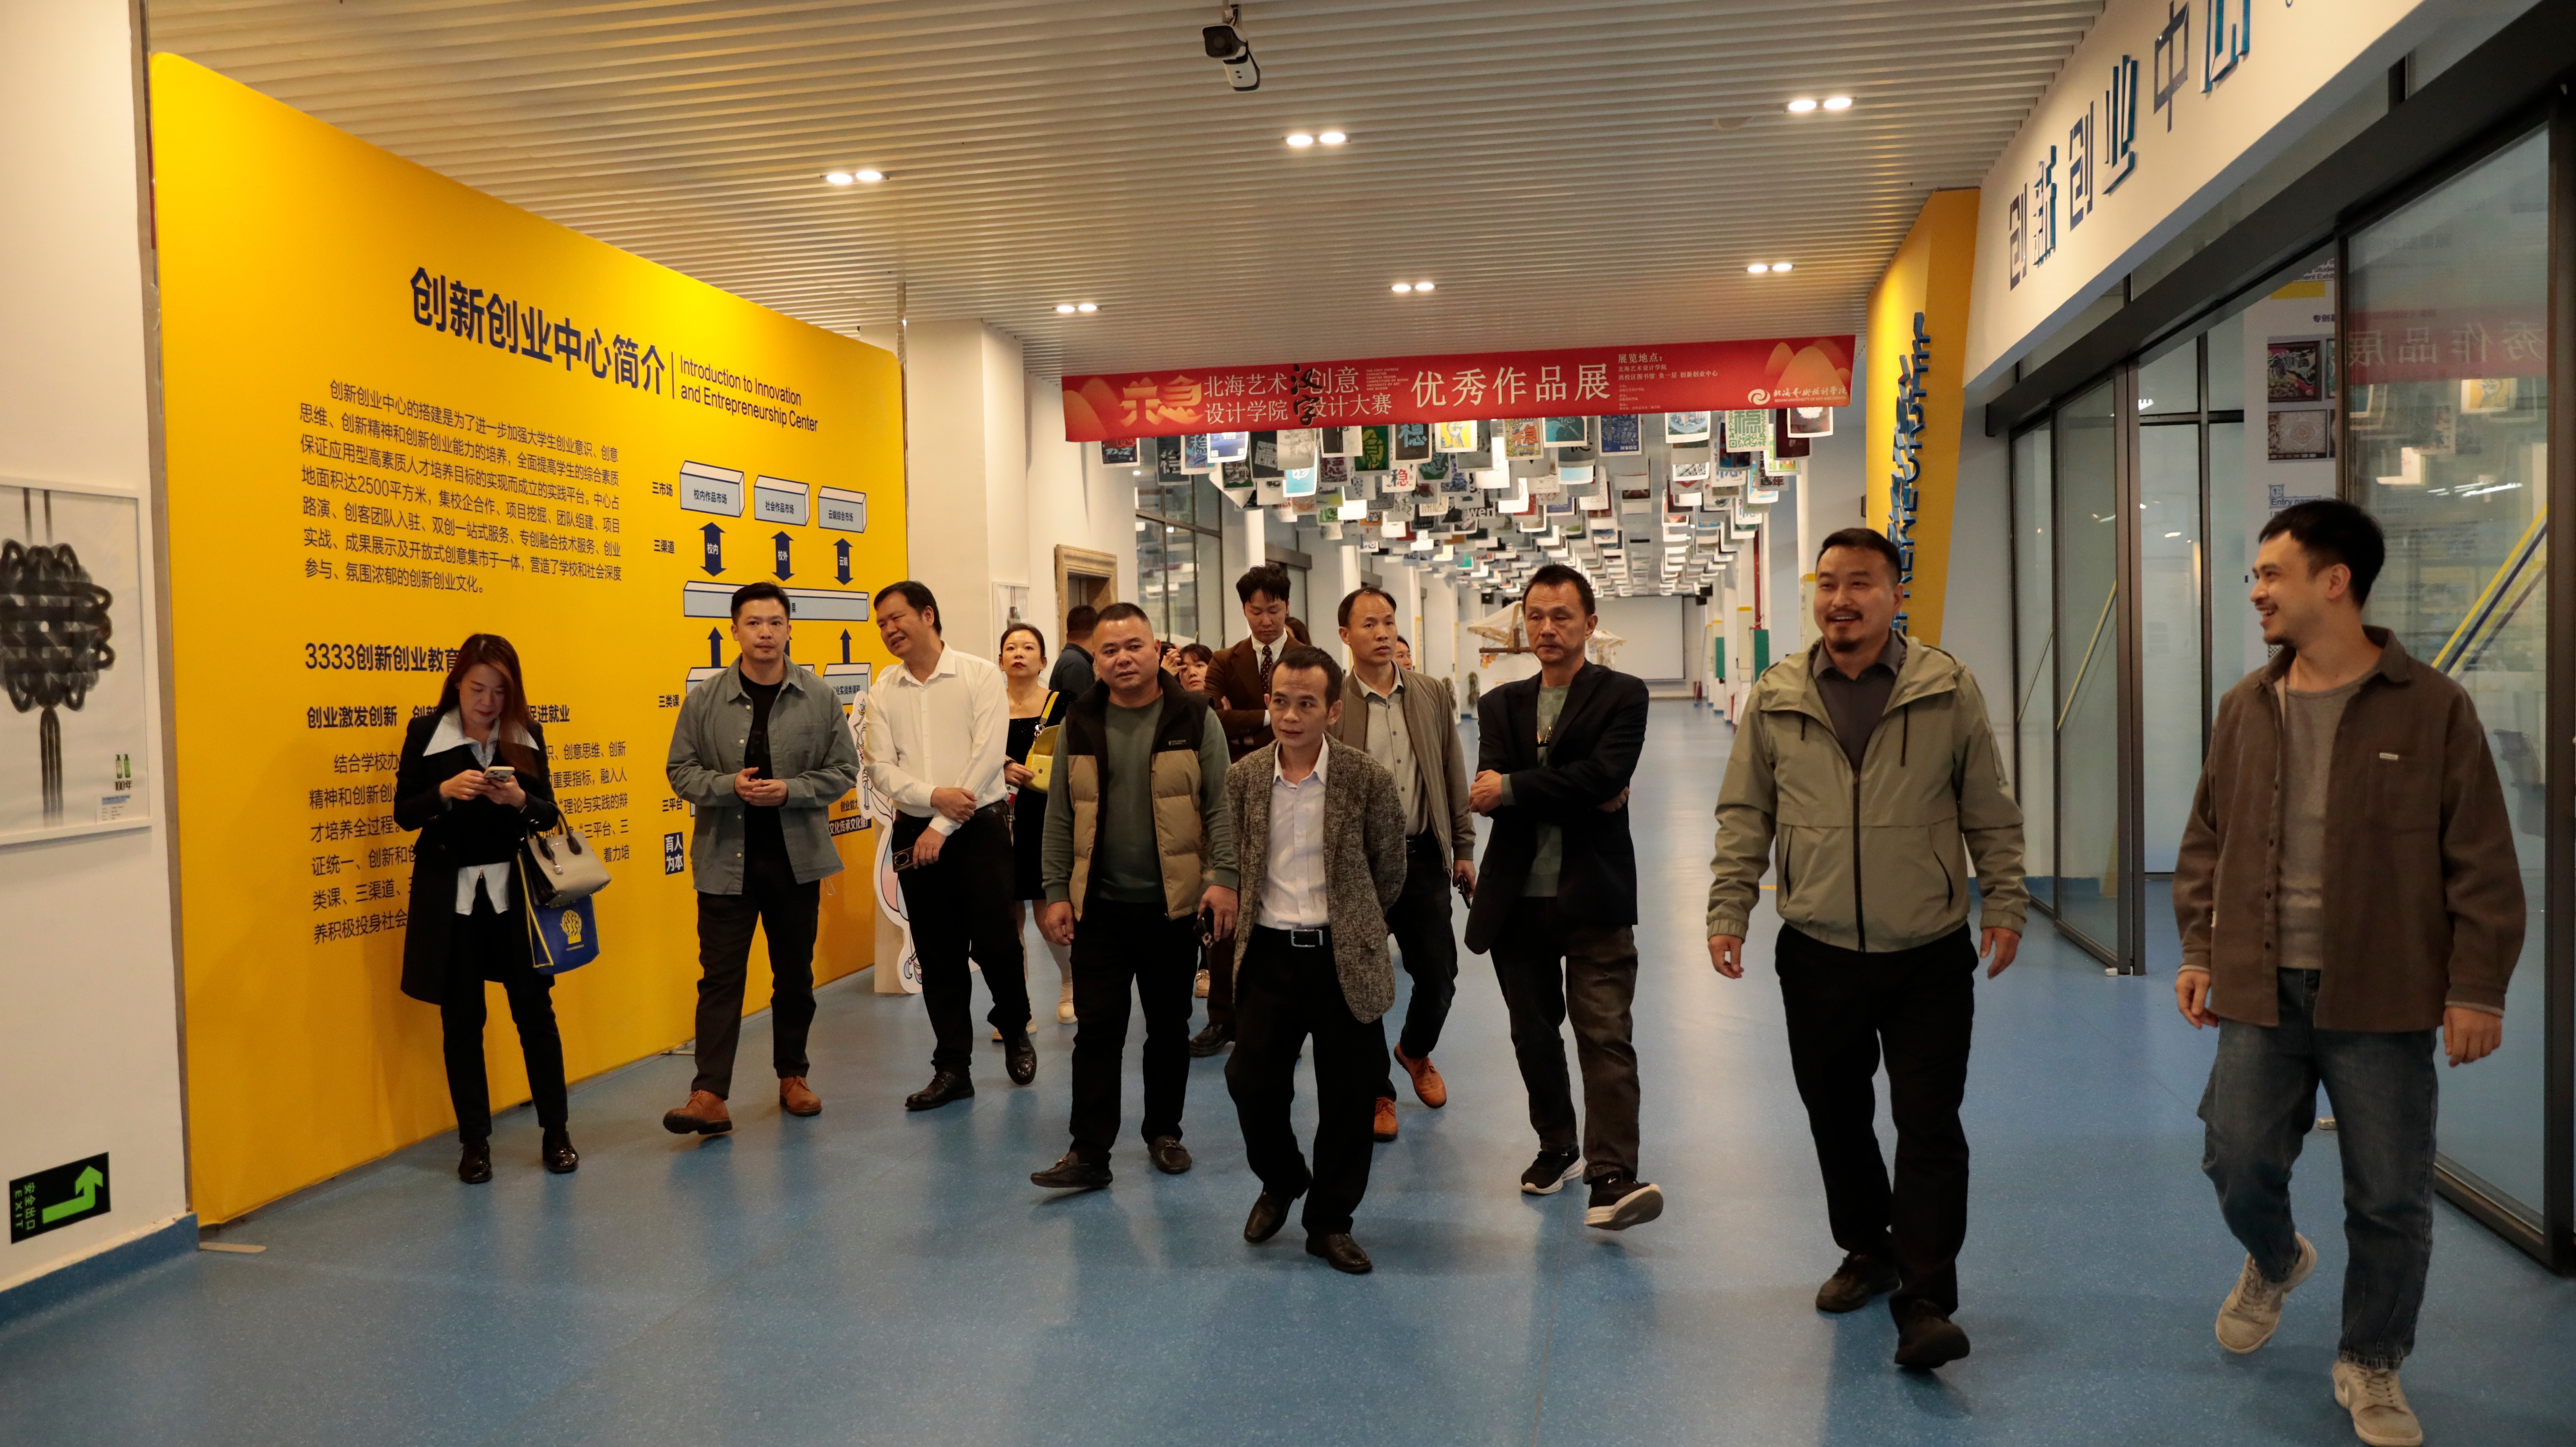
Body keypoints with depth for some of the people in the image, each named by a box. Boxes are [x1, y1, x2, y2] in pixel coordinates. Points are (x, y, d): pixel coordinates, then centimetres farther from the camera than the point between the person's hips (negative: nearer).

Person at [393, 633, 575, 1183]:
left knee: (535, 1009, 3)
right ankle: (475, 1141, 17)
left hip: (515, 890, 1)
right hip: (450, 896, -1)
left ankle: (555, 1132, 16)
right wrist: (446, 792, -20)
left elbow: (548, 814, 3)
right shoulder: (426, 734, 0)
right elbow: (404, 813, -2)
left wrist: (519, 799, -18)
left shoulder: (526, 736, 4)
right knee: (461, 1020, 6)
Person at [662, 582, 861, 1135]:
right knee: (720, 976, -2)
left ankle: (793, 1076, 28)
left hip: (797, 858, 1)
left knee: (795, 974, 13)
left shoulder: (819, 696, -2)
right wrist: (728, 786, -16)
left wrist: (790, 790, -14)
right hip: (726, 859, -1)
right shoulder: (705, 699, -2)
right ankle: (710, 1096, -1)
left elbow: (843, 769, 1)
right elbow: (681, 770, 2)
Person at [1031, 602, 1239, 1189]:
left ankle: (1165, 1133, 27)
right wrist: (1056, 892, 2)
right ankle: (1089, 1152, 6)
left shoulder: (1194, 718, -2)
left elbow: (1221, 806, -3)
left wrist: (1222, 878, -12)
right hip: (1099, 905, 1)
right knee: (1098, 1029, 0)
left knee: (1170, 1026, 11)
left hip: (1174, 903, -1)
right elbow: (1060, 817, 6)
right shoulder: (1079, 723, 3)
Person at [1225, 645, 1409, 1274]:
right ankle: (1280, 1183, 33)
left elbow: (1390, 874, 3)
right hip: (1268, 956, 2)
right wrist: (1250, 924, 12)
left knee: (1348, 1098, 5)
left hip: (1344, 959, -2)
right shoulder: (1243, 777, -1)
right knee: (1251, 1083, 3)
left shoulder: (1368, 778, -8)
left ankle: (1331, 1223, 24)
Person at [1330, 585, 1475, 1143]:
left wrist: (1464, 849, 8)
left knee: (1439, 975, 6)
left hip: (1423, 856, 3)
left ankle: (1415, 1052, 38)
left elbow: (1453, 774, 9)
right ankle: (1377, 1092, 23)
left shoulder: (1432, 695, 5)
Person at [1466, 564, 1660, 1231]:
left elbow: (1605, 775, -19)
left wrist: (1513, 788, -15)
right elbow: (1489, 791, -5)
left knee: (1604, 1035, -11)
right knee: (1533, 1033, 15)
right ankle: (1557, 1148, 33)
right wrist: (1578, 795, -16)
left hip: (1594, 898, -5)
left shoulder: (1622, 696, -1)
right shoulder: (1502, 703, 11)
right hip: (1517, 897, 5)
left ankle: (1611, 1176, -11)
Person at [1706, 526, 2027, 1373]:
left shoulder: (1948, 689, -1)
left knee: (1931, 1128, -2)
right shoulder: (1775, 699, 2)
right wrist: (1728, 911, 1)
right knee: (1836, 1115, 15)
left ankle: (1926, 1301, 6)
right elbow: (1744, 816, 7)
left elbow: (1990, 811, 5)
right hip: (1817, 955, 2)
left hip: (1929, 955, -2)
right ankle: (1868, 1250, 36)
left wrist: (2005, 905, 2)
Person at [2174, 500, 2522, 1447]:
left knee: (2391, 1200, 6)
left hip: (2381, 999, -3)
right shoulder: (2246, 708, 5)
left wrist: (2476, 988, -8)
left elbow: (2483, 866, -5)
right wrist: (2198, 951, 8)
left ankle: (2370, 1368, 27)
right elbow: (2206, 843, 13)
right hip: (2262, 989, 3)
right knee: (2238, 1164, 5)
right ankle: (2275, 1263, 39)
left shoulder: (2431, 708, -7)